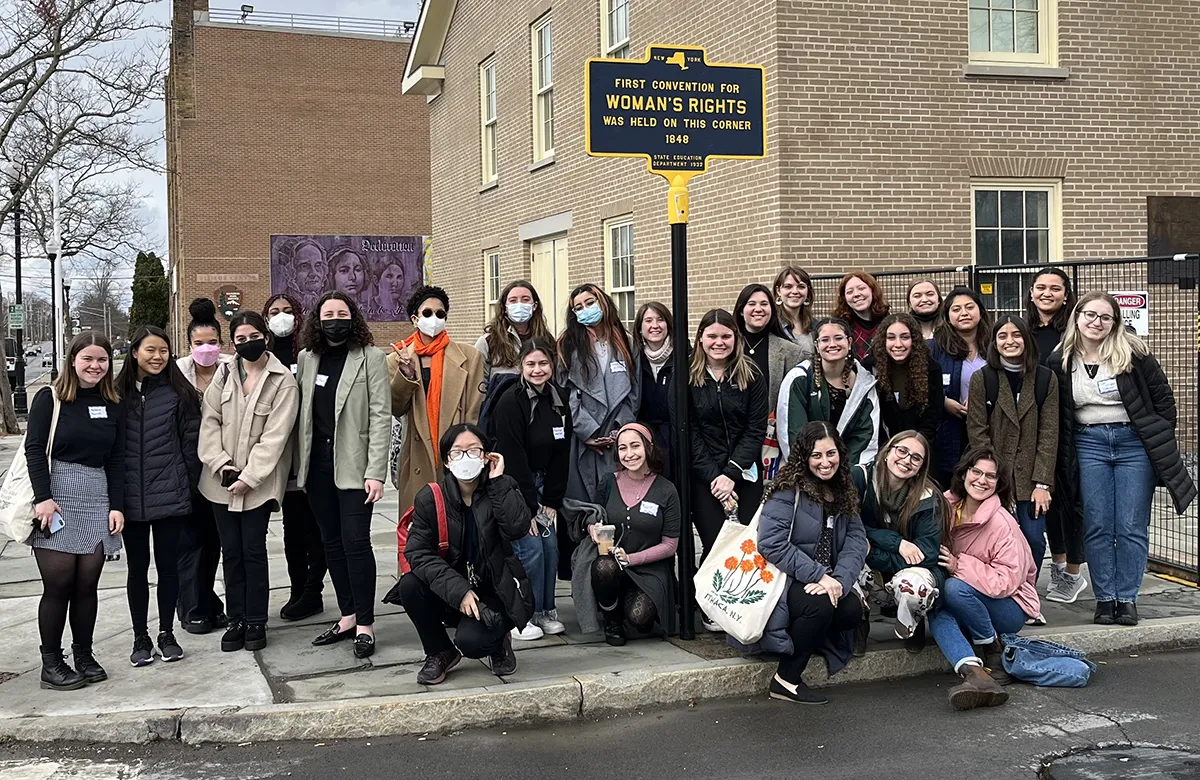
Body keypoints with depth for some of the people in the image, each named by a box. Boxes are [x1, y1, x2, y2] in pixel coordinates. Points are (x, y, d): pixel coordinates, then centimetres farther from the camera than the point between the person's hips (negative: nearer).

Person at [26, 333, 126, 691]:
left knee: (87, 584, 5)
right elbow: (34, 449, -6)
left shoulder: (113, 405, 10)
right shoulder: (50, 398, -1)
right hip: (56, 498, -3)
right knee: (58, 584, -2)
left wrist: (117, 506, 2)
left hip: (97, 500, 4)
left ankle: (83, 655, 17)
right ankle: (51, 664, 8)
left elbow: (117, 459, 10)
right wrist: (43, 497, -16)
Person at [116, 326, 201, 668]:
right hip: (130, 497, 1)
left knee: (168, 565, 8)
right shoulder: (118, 393, 1)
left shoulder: (179, 393, -2)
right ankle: (140, 638, 20)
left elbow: (191, 442, 0)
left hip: (169, 495, -1)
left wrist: (187, 486, -2)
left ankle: (167, 634, 21)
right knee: (137, 567, 10)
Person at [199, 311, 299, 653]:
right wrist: (221, 463, -9)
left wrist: (249, 477, -15)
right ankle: (236, 620, 16)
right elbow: (210, 420, 3)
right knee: (231, 551, 8)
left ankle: (256, 621, 10)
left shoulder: (283, 381, -6)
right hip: (222, 480, 4)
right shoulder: (224, 374, 7)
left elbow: (275, 435, -11)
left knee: (253, 550, -2)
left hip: (259, 481, -4)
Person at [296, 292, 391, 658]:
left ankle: (365, 624, 3)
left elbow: (381, 416, -9)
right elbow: (303, 413, 13)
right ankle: (348, 616, 21)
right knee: (332, 542, 10)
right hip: (317, 466, 5)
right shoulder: (308, 358, 10)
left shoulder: (370, 358, -5)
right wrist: (300, 465, 6)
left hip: (353, 466, -5)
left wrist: (376, 472, -15)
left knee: (355, 542, -6)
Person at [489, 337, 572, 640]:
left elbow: (561, 455, 4)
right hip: (511, 484, -6)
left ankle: (546, 611, 14)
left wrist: (551, 501, -1)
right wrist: (529, 507, -18)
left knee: (551, 545, 1)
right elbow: (512, 459, -19)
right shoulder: (510, 402, -18)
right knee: (530, 547, -11)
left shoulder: (559, 401, 1)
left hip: (540, 483, 6)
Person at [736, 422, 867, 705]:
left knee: (853, 610, -22)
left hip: (825, 582, 6)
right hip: (783, 579, -6)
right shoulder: (789, 490, -12)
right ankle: (786, 680, -15)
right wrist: (819, 576, -24)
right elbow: (771, 543, -22)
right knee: (819, 604, -33)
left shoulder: (843, 493, 10)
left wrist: (840, 580, -21)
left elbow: (856, 541, -1)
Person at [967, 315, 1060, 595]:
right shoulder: (982, 379, 1)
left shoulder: (1046, 379, 5)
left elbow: (1049, 434, 1)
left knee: (1035, 541, -4)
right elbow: (978, 433, -3)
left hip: (1031, 478, 2)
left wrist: (1042, 483, -6)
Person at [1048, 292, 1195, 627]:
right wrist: (1065, 461, 4)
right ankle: (1104, 598, 9)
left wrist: (1161, 441, -1)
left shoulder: (1133, 353, -5)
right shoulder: (1061, 362, 2)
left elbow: (1162, 396, 1)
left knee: (1131, 527, -1)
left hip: (1135, 442, -2)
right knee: (1097, 526, 1)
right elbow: (1058, 414, 9)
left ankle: (1127, 598, 9)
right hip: (1089, 445, 2)